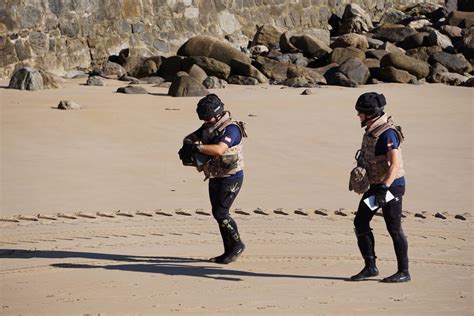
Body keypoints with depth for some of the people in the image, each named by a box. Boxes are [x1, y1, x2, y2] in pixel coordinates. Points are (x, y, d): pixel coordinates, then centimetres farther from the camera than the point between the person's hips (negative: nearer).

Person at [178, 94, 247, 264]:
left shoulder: (231, 128, -20)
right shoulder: (208, 127, 7)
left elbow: (219, 149, -34)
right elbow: (191, 138, 8)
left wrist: (197, 146, -34)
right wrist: (188, 143, -16)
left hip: (231, 178, -9)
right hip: (215, 178, 9)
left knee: (220, 213, -13)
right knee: (218, 213, 9)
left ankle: (237, 245, 3)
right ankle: (229, 250, 16)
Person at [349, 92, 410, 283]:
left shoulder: (387, 133, -21)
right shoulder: (372, 129, 8)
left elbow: (395, 163, -27)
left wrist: (385, 188, -32)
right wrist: (356, 175, 27)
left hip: (391, 185, -9)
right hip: (375, 184, 9)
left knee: (394, 228, -3)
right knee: (360, 222, 5)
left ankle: (403, 272, 8)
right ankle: (370, 267, 11)